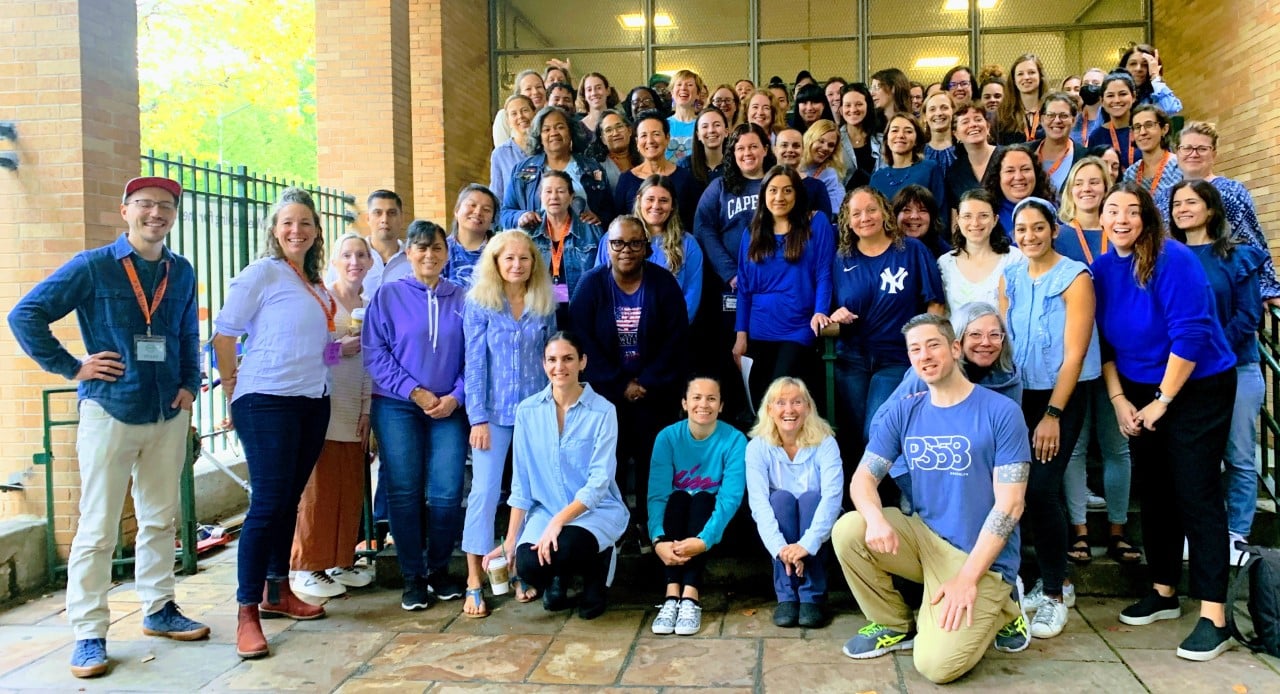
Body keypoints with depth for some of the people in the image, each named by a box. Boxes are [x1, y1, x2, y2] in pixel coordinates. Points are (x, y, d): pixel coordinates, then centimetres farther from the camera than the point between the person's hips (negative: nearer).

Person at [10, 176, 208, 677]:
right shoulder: (93, 267, -6)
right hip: (110, 413, -4)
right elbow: (25, 315, -7)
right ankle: (88, 635, 9)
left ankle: (159, 610, 27)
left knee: (160, 518, 14)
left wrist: (190, 385, 8)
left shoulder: (181, 272, 7)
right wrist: (71, 368, -9)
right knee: (97, 528, 0)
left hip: (168, 415, 5)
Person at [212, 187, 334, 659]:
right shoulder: (262, 274, -6)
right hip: (268, 402, -7)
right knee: (268, 502, -8)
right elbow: (224, 333, -8)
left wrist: (342, 344, 5)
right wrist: (232, 388, -5)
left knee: (289, 500, 13)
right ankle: (247, 612, -1)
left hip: (313, 401, 7)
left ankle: (277, 592, 25)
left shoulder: (316, 284, 15)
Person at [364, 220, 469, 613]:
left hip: (449, 408, 1)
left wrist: (455, 397, -8)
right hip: (397, 407, -1)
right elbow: (375, 354, -3)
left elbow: (473, 357, 5)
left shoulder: (462, 300, 7)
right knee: (404, 492, -1)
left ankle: (439, 571, 16)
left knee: (447, 493, -4)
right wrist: (414, 391, -10)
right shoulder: (388, 296, 4)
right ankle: (413, 578, 12)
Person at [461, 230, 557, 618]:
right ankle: (475, 581, 2)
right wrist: (478, 417, -9)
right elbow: (474, 363, -4)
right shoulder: (479, 303, -2)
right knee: (484, 491, -5)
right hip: (494, 412, -2)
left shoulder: (544, 305, 6)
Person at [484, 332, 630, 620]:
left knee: (563, 548, -33)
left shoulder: (603, 411, -10)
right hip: (545, 510, 3)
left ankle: (597, 567, 5)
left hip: (596, 510, -3)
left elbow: (599, 482, -14)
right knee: (529, 564, -26)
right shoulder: (527, 410, 0)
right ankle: (558, 579, 14)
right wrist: (511, 539, -2)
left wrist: (558, 521, -26)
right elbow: (521, 482, 2)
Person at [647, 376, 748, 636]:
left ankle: (691, 595, -40)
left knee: (701, 499, -30)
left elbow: (731, 497, -23)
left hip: (712, 521, -1)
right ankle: (672, 593, -39)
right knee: (678, 498, -29)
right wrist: (658, 540, -35)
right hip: (676, 517, 1)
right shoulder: (668, 437, -10)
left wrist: (705, 539, -39)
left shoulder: (735, 440, -13)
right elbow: (657, 494, -18)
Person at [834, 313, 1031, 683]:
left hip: (980, 558, -5)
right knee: (848, 531, -20)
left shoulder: (1001, 412, -12)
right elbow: (863, 477, -1)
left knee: (936, 664, -20)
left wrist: (967, 578, -21)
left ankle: (996, 610, 11)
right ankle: (896, 625, 4)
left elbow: (1009, 506, -15)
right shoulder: (904, 412, 2)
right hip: (923, 536, 5)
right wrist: (876, 518, -26)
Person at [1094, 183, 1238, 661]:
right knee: (1154, 492, 12)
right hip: (1138, 394, 6)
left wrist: (1162, 402, -18)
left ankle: (1213, 617, -2)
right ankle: (1164, 592, 26)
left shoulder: (1172, 259, -18)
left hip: (1196, 389, -6)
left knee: (1196, 495, -7)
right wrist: (1119, 399, 0)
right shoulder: (1102, 269, 1)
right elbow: (1105, 340, 8)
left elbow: (1191, 334, -22)